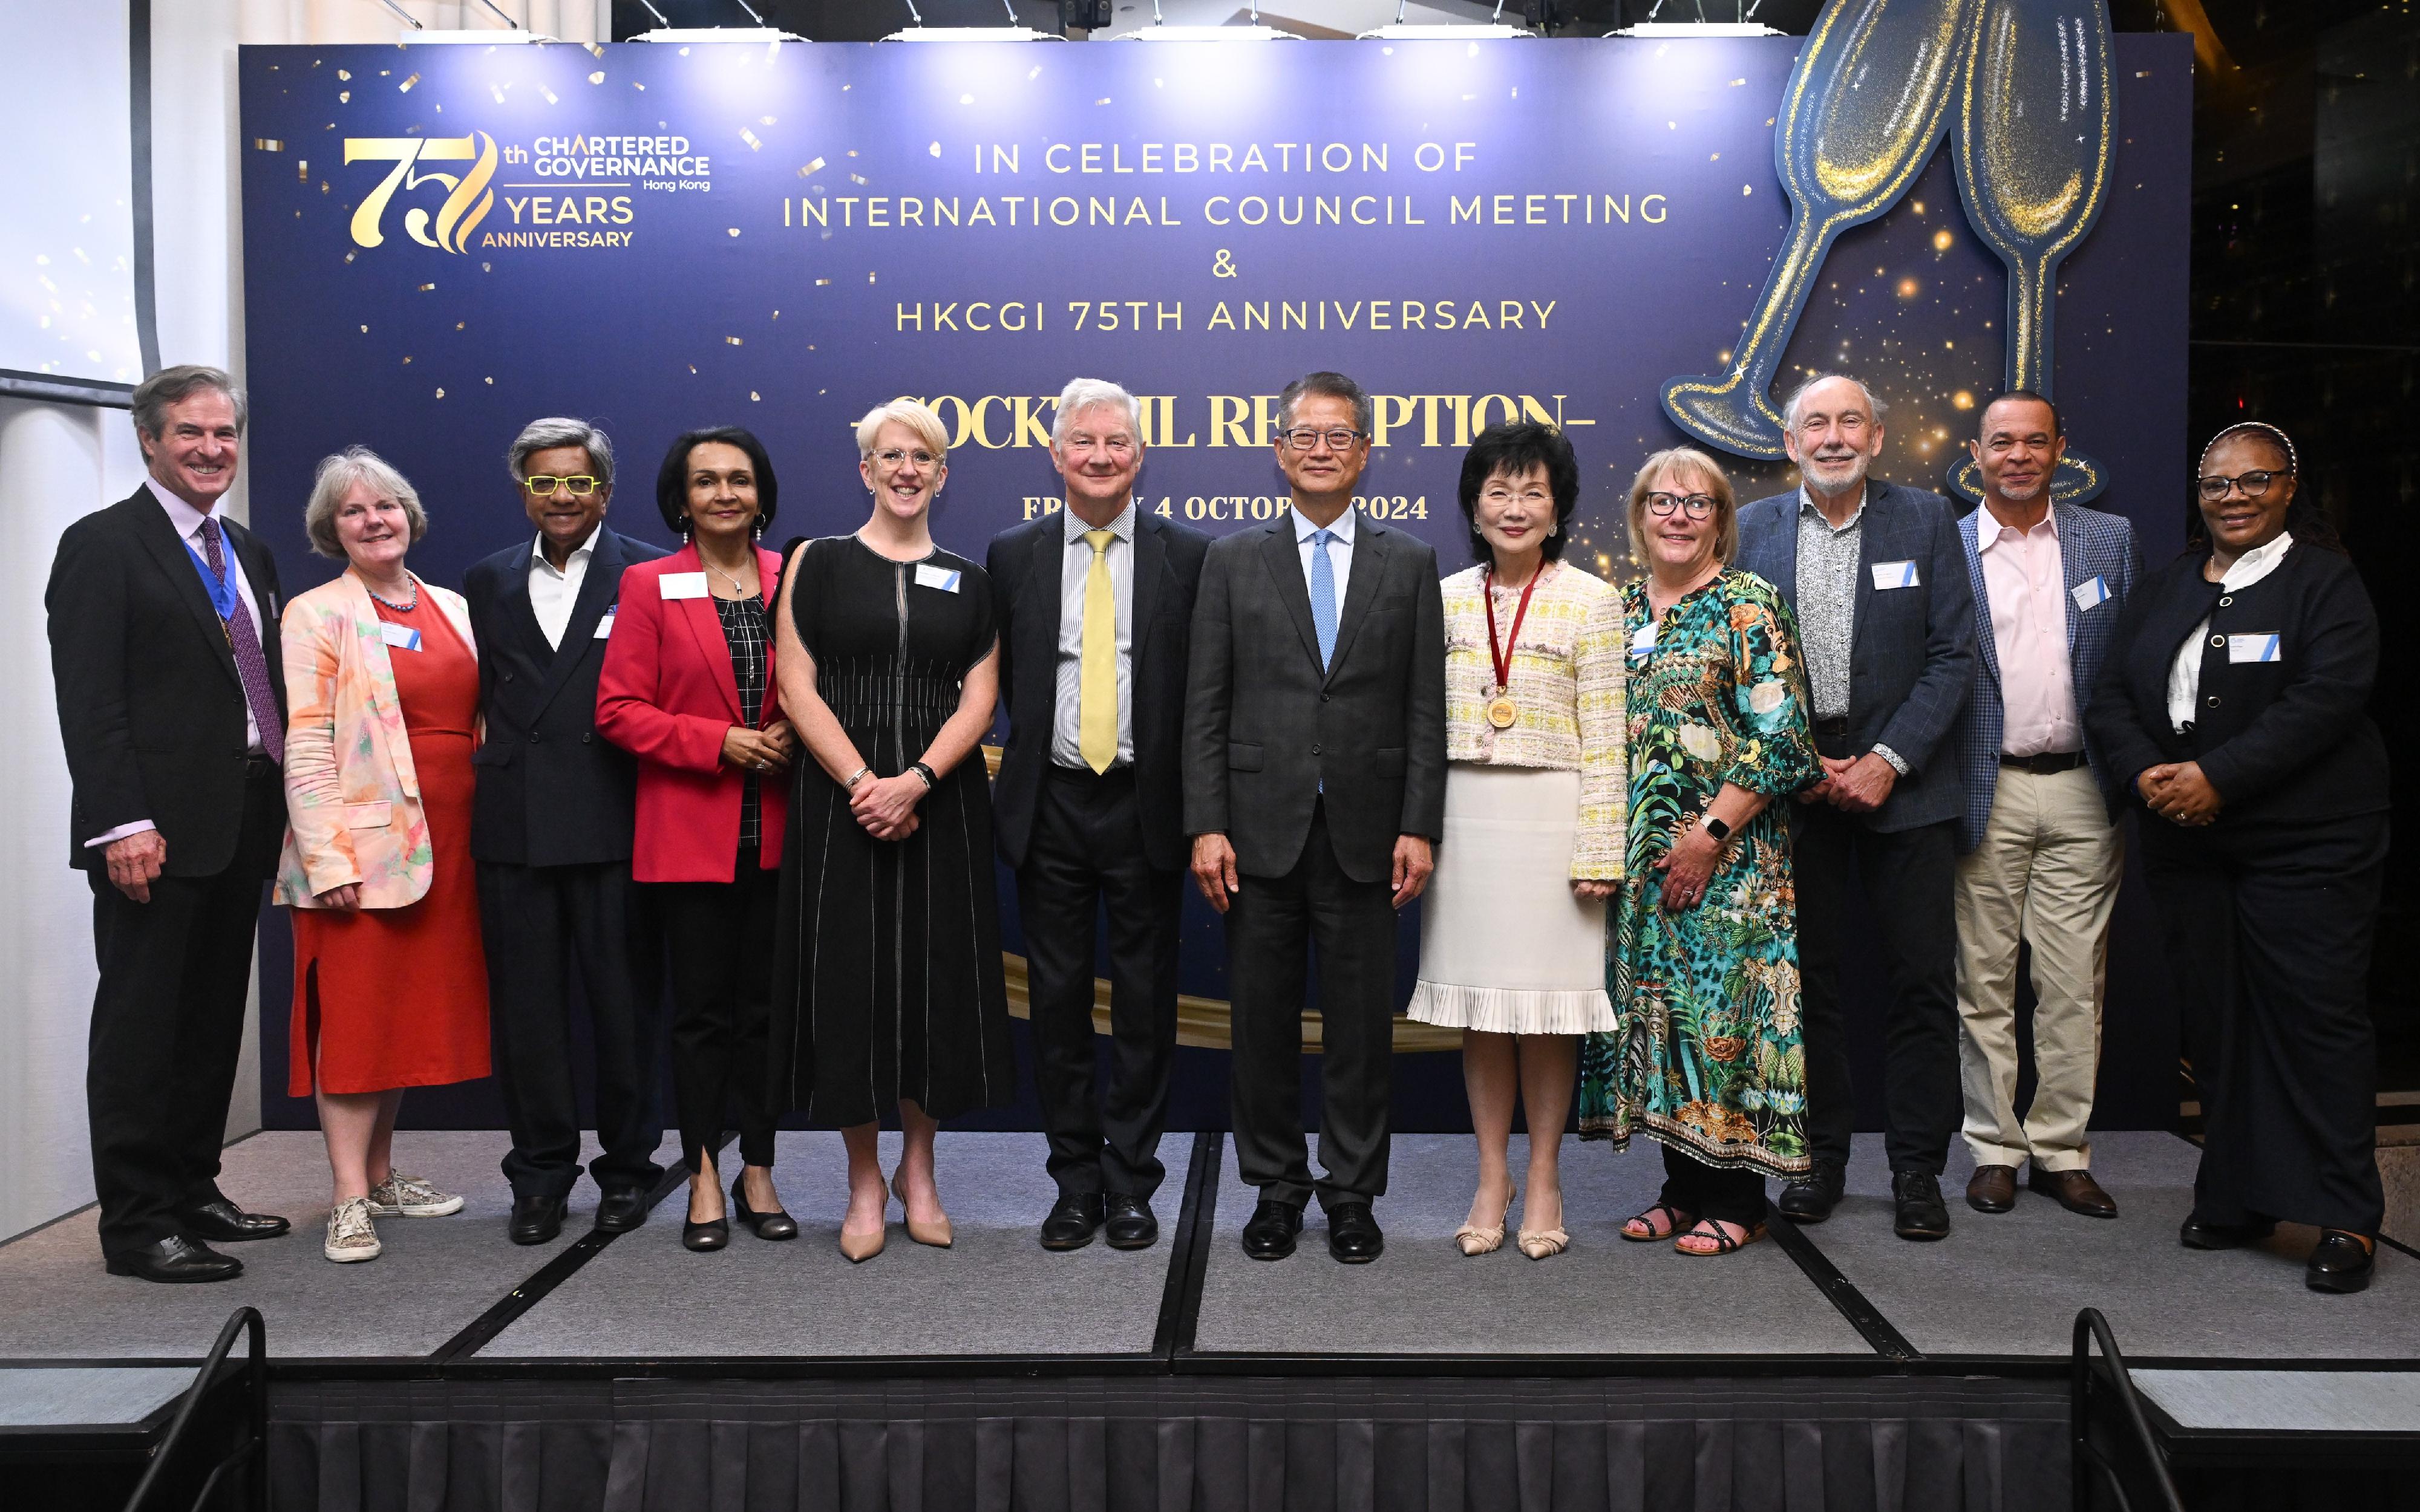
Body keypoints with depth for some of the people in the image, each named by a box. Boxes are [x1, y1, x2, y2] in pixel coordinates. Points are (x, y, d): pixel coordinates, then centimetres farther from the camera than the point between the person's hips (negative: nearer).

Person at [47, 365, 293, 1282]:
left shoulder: (247, 553, 17)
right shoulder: (103, 545, -5)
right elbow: (88, 699, -13)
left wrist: (281, 805, 11)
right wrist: (123, 821, -20)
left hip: (241, 824, 8)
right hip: (156, 831, -7)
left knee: (214, 1022, 14)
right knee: (141, 1026, 0)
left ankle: (193, 1192, 25)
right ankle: (136, 1224, 8)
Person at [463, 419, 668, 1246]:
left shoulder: (648, 574, 1)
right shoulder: (488, 581, 14)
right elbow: (476, 697, 16)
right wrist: (483, 786, 6)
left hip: (614, 825, -4)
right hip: (513, 827, 4)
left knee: (623, 1001, 5)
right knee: (525, 1006, 9)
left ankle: (627, 1167, 20)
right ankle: (541, 1173, 21)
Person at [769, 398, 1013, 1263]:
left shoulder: (969, 583, 10)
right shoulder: (817, 564, 5)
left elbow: (979, 697, 1)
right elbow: (796, 687, -3)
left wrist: (917, 780, -15)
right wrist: (862, 785, -14)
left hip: (941, 802, 2)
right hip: (838, 802, -1)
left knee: (936, 979, 4)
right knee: (848, 979, 1)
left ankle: (918, 1169, 22)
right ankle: (864, 1182, 15)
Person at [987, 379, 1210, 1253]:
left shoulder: (1187, 556, 1)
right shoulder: (1013, 556, 6)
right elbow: (1005, 681, 11)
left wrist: (1194, 807, -3)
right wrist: (1039, 749, 3)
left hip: (1145, 808, -1)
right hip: (1051, 809, 2)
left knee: (1145, 1002, 6)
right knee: (1058, 1002, 7)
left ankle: (1131, 1185, 19)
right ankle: (1076, 1184, 20)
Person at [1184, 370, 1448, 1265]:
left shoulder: (1409, 564, 7)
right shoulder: (1233, 561, 6)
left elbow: (1425, 710, 4)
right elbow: (1205, 706, 2)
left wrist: (1419, 828, -5)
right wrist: (1206, 825, -6)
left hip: (1363, 833, 0)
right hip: (1262, 830, 0)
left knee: (1361, 1023, 6)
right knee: (1263, 1019, 8)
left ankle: (1352, 1194, 21)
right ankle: (1276, 1186, 23)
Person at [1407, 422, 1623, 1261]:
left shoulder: (1590, 601, -1)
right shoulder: (1447, 598, 8)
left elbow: (1603, 737, -4)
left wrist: (1597, 850, -9)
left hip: (1550, 817, -3)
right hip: (1465, 818, 3)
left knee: (1547, 1004, 3)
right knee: (1478, 1002, 7)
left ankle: (1543, 1179, 17)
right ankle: (1492, 1177, 19)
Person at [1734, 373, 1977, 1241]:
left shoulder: (1926, 521, 3)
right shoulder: (1753, 531, 5)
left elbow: (1952, 656, -1)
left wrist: (1889, 760, -10)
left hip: (1901, 782, 0)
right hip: (1792, 786, 1)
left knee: (1921, 981, 2)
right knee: (1806, 979, 6)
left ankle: (1918, 1169, 13)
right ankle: (1820, 1158, 19)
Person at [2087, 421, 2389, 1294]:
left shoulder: (2326, 581, -2)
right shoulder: (2166, 589, 15)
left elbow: (2330, 696, -15)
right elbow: (2113, 696, 10)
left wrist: (2218, 778, -20)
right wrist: (2147, 775, -9)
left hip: (2306, 844, -5)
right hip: (2185, 845, 5)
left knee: (2319, 1019, -3)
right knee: (2216, 1022, 9)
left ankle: (2347, 1220, 6)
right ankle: (2237, 1198, 20)